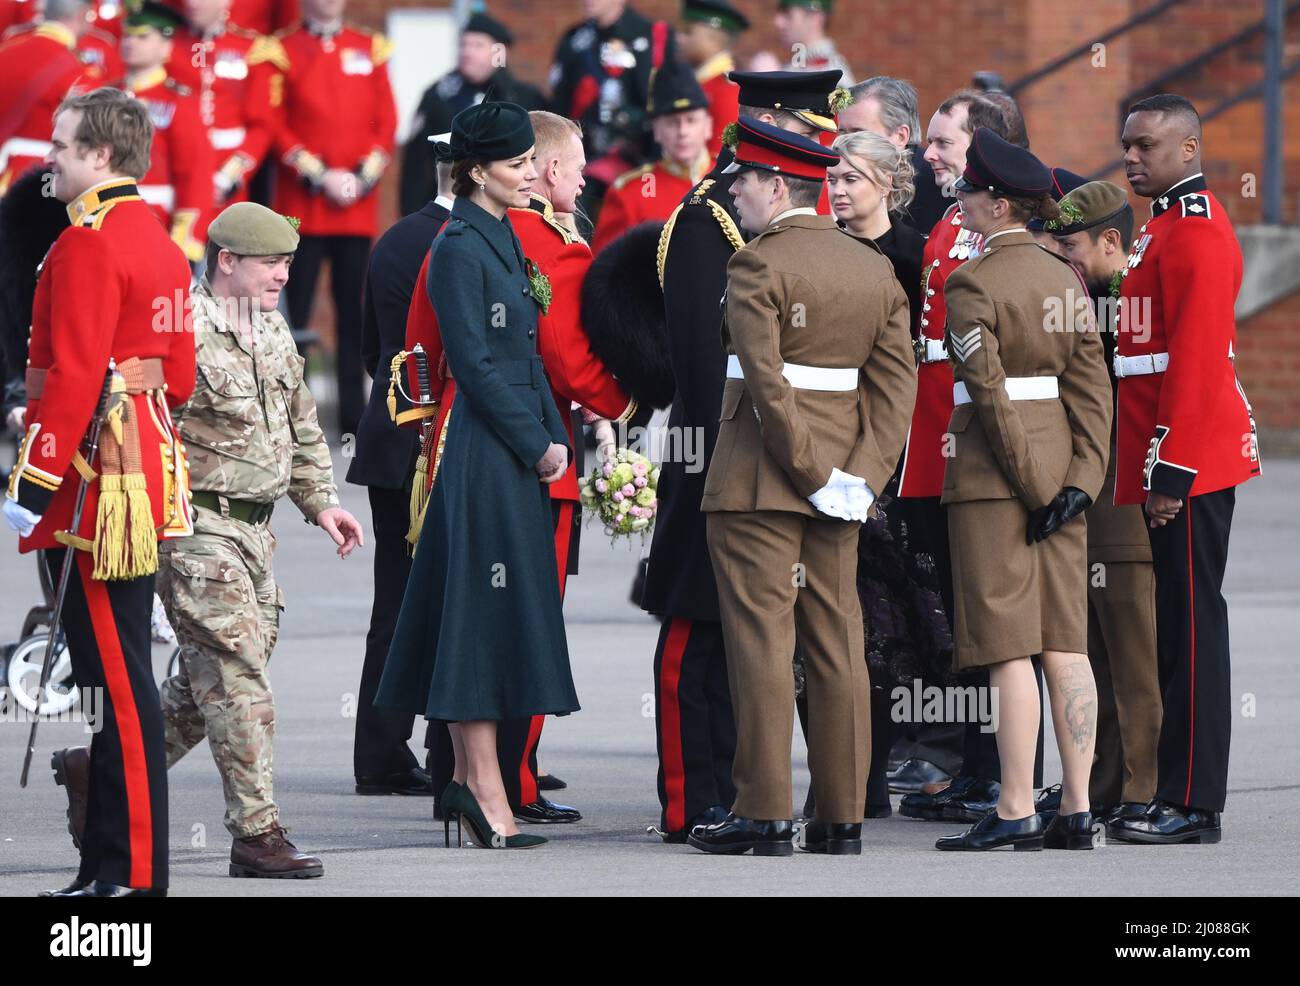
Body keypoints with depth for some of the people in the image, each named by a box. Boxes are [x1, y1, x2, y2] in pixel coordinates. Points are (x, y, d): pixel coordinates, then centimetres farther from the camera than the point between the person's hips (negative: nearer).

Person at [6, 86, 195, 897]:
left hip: (96, 485, -10)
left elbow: (72, 376, -20)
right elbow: (179, 370, 21)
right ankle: (119, 857, 16)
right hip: (147, 478, 10)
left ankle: (128, 869, -6)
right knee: (120, 669, 12)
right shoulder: (160, 243, 16)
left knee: (116, 676, -7)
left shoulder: (87, 245, -14)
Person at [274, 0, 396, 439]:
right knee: (296, 308, -4)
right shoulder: (283, 50, 1)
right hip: (302, 201, -3)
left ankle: (354, 413, 9)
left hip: (358, 203, 3)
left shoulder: (370, 49, 11)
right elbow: (276, 125, -4)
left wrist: (365, 175, -5)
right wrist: (320, 176, -12)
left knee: (352, 307, 6)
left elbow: (386, 120, 9)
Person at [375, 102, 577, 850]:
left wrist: (556, 437, 8)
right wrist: (535, 446, -13)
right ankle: (485, 788, -7)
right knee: (489, 602, -8)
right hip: (486, 450, -9)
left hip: (518, 452, 9)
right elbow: (476, 365, -16)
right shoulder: (460, 248, -13)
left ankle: (471, 777, 14)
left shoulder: (502, 240, 15)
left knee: (496, 611, 10)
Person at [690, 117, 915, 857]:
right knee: (838, 645, 8)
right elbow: (897, 381, 3)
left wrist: (813, 475, -14)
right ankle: (843, 816, 9)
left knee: (763, 642, -4)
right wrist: (860, 475, -2)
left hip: (758, 481, -6)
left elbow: (767, 384, -19)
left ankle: (765, 814, -4)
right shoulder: (875, 268, 9)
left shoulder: (758, 267, -12)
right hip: (844, 479, 6)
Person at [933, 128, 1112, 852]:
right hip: (1064, 465, 7)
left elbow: (990, 394, -16)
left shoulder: (971, 286, -12)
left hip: (995, 473, -7)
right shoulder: (1065, 278, 9)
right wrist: (1079, 484, -1)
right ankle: (1078, 811, 5)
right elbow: (1091, 386, 3)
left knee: (1009, 649, -6)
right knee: (1065, 642, 6)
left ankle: (1017, 812, -7)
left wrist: (1030, 488, -12)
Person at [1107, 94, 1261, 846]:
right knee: (1183, 621, 12)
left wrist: (1173, 472, -22)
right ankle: (1183, 793, 16)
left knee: (1191, 623, -8)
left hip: (1190, 463, -10)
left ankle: (1194, 805, -6)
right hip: (1182, 458, 10)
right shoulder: (1168, 223, 17)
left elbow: (1195, 361, -21)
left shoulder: (1195, 233, -15)